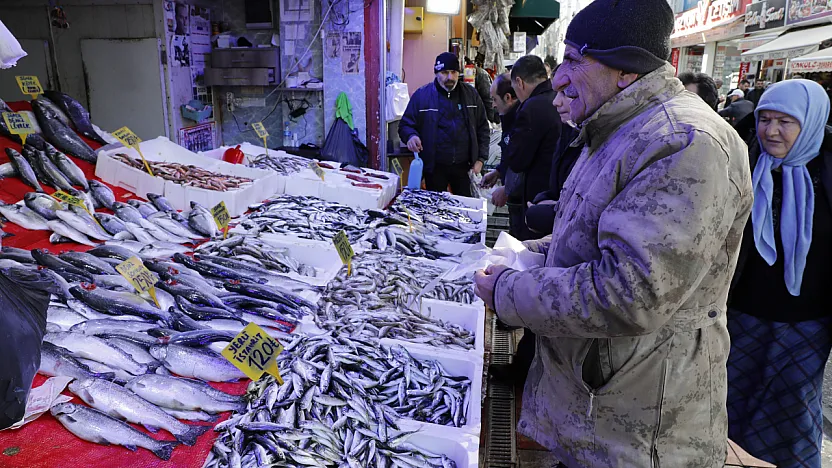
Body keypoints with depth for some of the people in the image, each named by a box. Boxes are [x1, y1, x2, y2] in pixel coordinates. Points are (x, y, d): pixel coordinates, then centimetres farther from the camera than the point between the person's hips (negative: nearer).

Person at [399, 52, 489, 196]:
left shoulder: (471, 95, 7)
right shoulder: (421, 95, 0)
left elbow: (483, 128, 12)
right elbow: (405, 125, 3)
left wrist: (480, 159, 4)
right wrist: (411, 136, -21)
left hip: (464, 166, 2)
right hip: (434, 167, -2)